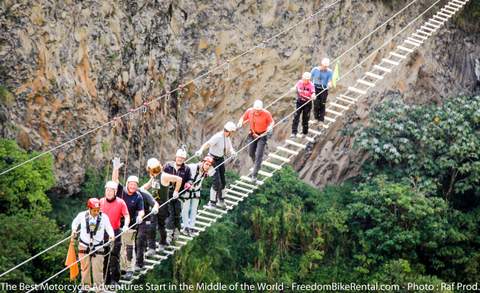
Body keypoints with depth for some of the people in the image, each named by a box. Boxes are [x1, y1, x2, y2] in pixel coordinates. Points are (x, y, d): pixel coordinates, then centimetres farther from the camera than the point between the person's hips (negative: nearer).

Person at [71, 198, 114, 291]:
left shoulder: (104, 217, -11)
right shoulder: (82, 215, -7)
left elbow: (108, 227, -2)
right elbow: (75, 222, 12)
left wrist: (111, 235, -21)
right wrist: (74, 230, -3)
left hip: (98, 247, -1)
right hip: (84, 246, 1)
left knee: (98, 268, -5)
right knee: (85, 267, 9)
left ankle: (99, 287, 1)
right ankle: (85, 286, 22)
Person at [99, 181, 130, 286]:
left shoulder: (120, 202, -3)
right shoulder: (101, 201, 7)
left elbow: (126, 216, -5)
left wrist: (126, 225, -22)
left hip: (115, 232, -3)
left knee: (114, 257, -5)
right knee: (104, 256, 8)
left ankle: (115, 280, 1)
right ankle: (106, 279, 18)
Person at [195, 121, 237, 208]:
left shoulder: (227, 137, 0)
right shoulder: (218, 137, -26)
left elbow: (230, 147, -1)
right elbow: (207, 144, -39)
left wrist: (232, 152, -26)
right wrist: (200, 150, -58)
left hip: (221, 159, 8)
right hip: (213, 160, -8)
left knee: (223, 182, 16)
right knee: (217, 182, -11)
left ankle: (220, 200, 34)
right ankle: (212, 202, 4)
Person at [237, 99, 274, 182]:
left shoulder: (266, 114, -21)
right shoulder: (249, 111, -14)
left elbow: (271, 122, -7)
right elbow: (243, 118, 3)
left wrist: (270, 127, -29)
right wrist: (240, 123, -18)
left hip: (262, 135, -4)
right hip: (252, 134, 4)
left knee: (259, 155, -8)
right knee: (251, 153, 16)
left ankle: (254, 175, -3)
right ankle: (256, 165, 47)